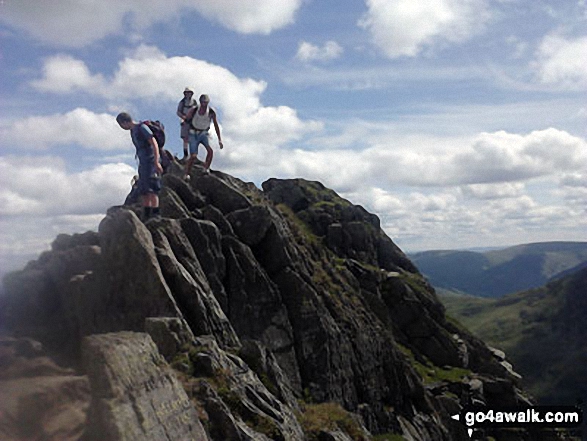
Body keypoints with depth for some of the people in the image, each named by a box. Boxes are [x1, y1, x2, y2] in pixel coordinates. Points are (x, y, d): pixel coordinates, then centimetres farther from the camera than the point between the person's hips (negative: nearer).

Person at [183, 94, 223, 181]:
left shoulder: (212, 112, -12)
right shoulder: (194, 110, -15)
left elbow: (216, 125, -2)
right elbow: (186, 119, 4)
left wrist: (220, 139, -2)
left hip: (204, 134, 1)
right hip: (193, 135, -1)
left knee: (210, 150, -26)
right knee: (193, 156, -10)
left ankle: (206, 168, -5)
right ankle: (186, 174, 8)